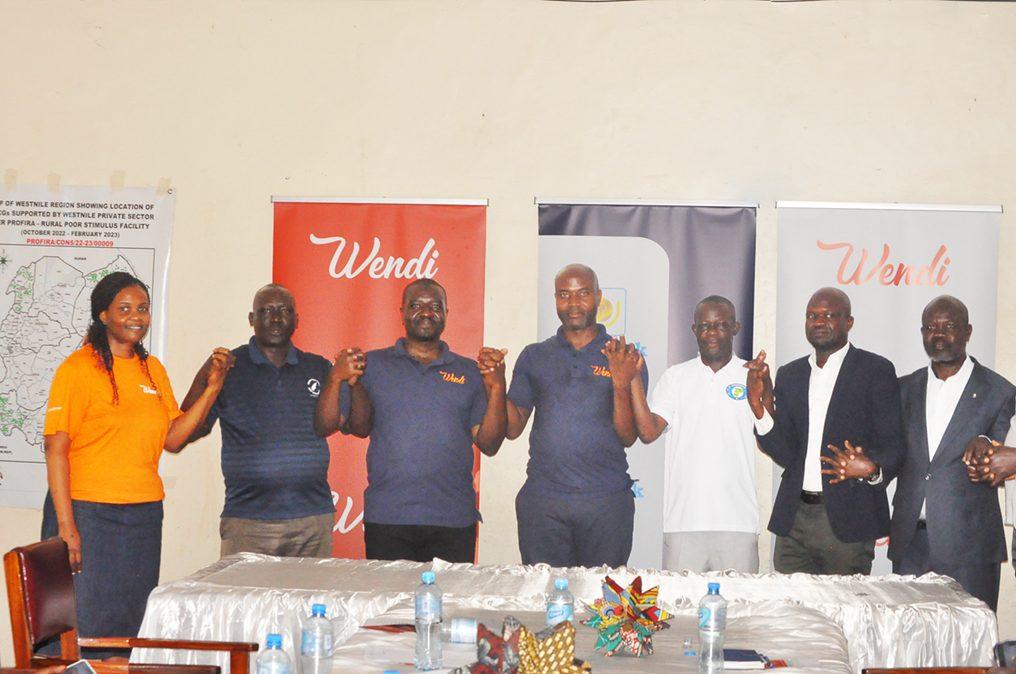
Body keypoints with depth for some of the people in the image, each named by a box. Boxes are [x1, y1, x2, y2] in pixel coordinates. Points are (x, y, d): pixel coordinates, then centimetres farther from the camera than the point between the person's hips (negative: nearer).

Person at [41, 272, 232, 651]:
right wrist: (65, 524, -17)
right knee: (83, 626, -3)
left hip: (144, 516, 6)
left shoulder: (153, 369, 13)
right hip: (88, 514, -6)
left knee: (131, 628, 9)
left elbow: (173, 439, 10)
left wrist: (213, 388, 0)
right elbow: (56, 448, -11)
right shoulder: (78, 368, -6)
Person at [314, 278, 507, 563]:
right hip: (387, 518, -1)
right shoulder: (372, 365, 9)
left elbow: (489, 445, 7)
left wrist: (496, 387, -5)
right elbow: (324, 426, 5)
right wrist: (336, 379, -10)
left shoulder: (470, 372, 12)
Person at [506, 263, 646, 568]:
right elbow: (513, 428, 8)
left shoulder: (626, 358, 6)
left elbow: (628, 437, 0)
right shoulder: (534, 356, 12)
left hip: (606, 500, -1)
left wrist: (621, 385, -15)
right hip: (542, 501, 1)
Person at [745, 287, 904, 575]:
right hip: (794, 517, 4)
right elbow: (785, 454, 5)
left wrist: (872, 469, -27)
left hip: (847, 521, -4)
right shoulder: (790, 374, 11)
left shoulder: (875, 371, -2)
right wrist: (762, 409, -11)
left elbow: (892, 445, -5)